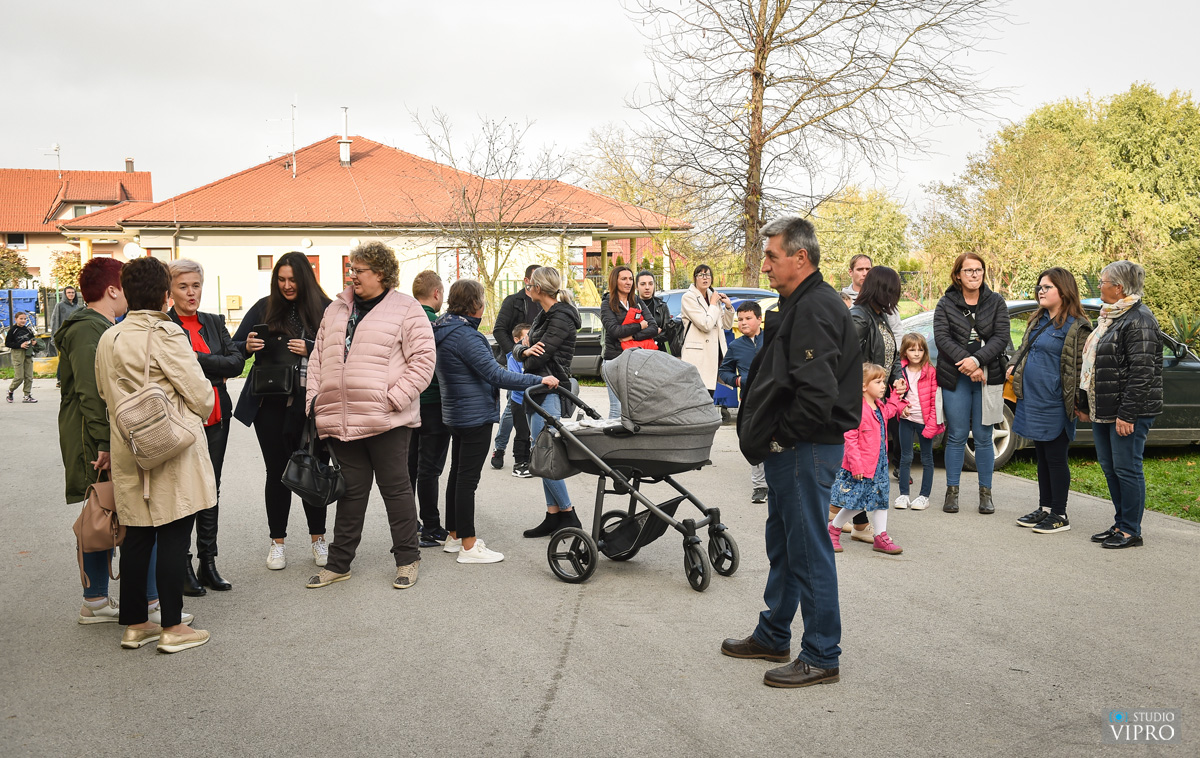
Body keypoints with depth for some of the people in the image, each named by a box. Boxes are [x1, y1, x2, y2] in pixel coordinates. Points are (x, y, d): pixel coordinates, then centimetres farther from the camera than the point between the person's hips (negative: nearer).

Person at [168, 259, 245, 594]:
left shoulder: (214, 322, 12)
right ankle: (183, 568, 9)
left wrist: (198, 360, -11)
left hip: (215, 418, 5)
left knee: (211, 489, 10)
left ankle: (208, 564, 20)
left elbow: (237, 362, 1)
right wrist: (214, 372, -14)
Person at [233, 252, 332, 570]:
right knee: (278, 472, 8)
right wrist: (247, 347, -12)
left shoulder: (324, 310, 0)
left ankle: (318, 538, 21)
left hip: (308, 404, -1)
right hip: (271, 404, 1)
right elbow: (233, 348, 9)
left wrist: (309, 350, -17)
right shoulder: (264, 308, 6)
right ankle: (277, 542, 19)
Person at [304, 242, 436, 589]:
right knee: (350, 492, 13)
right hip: (340, 419, 5)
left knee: (396, 488, 5)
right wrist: (314, 397, 8)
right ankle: (339, 563, 21)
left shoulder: (406, 310, -3)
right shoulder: (336, 310, 16)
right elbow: (318, 357, 20)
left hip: (386, 421, -5)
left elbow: (423, 359, -9)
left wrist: (395, 399, -15)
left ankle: (408, 559, 17)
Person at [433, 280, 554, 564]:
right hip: (475, 416, -10)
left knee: (458, 474, 17)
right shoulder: (464, 335, -21)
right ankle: (469, 546, -1)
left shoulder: (445, 330, 10)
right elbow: (495, 375, -26)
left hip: (456, 413, 10)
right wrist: (538, 380, -24)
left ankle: (454, 536, 28)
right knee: (468, 478, -6)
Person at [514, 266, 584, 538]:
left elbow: (539, 357, -20)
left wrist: (527, 358, 2)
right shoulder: (544, 315, 17)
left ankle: (568, 514, -2)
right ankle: (553, 515, 13)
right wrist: (524, 351, -13)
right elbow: (518, 349, 10)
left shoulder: (561, 317, -13)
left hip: (550, 391, -10)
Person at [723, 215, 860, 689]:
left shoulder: (815, 308, -19)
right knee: (783, 544, 20)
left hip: (806, 450, -11)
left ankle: (821, 657, 8)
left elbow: (817, 392, -29)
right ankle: (773, 636, 34)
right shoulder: (800, 304, 15)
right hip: (790, 450, 11)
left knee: (809, 551, -2)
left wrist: (781, 437, -17)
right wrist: (772, 439, 13)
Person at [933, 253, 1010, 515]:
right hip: (955, 378, 0)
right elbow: (941, 337, -7)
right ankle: (952, 491, 12)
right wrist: (966, 363, -19)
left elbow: (1001, 337, -3)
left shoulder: (996, 302, 7)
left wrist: (977, 360, -18)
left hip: (987, 377, 0)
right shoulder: (946, 304, 5)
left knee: (983, 436, 4)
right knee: (956, 436, 3)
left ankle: (985, 493, 13)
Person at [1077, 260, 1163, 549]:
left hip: (1128, 413, -10)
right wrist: (1085, 403, 22)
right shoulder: (1109, 317, 16)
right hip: (1103, 410, 10)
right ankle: (1121, 523, 24)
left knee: (1126, 468, -4)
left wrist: (1128, 414, -23)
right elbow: (1092, 363, 22)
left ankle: (1131, 531, 5)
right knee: (1109, 467, 14)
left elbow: (1141, 372, -20)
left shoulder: (1139, 320, -15)